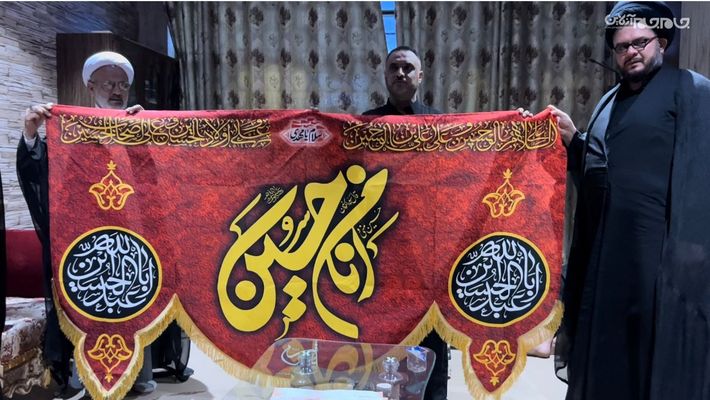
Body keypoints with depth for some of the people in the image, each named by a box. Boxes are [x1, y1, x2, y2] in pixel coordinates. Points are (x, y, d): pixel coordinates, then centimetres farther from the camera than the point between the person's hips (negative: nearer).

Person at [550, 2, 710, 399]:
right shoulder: (610, 103, 19)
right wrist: (572, 140, 4)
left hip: (658, 246, -6)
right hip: (604, 246, 6)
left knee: (657, 353, 0)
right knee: (604, 352, 12)